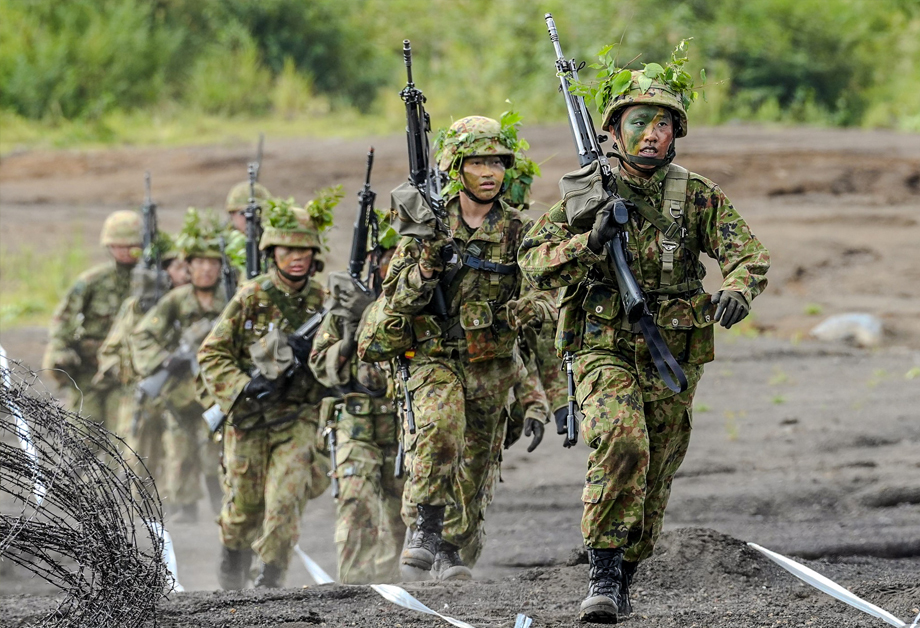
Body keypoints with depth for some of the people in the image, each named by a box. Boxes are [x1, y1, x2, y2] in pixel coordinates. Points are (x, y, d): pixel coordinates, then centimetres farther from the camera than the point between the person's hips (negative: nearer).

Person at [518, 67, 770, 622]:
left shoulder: (697, 195, 0)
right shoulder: (586, 192, -1)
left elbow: (747, 252, -9)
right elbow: (534, 264, -6)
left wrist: (737, 290, -32)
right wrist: (590, 241, -23)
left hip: (672, 361, 3)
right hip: (605, 352, -2)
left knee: (654, 479, 11)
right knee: (621, 444, -28)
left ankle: (623, 581, 31)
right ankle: (603, 575, -23)